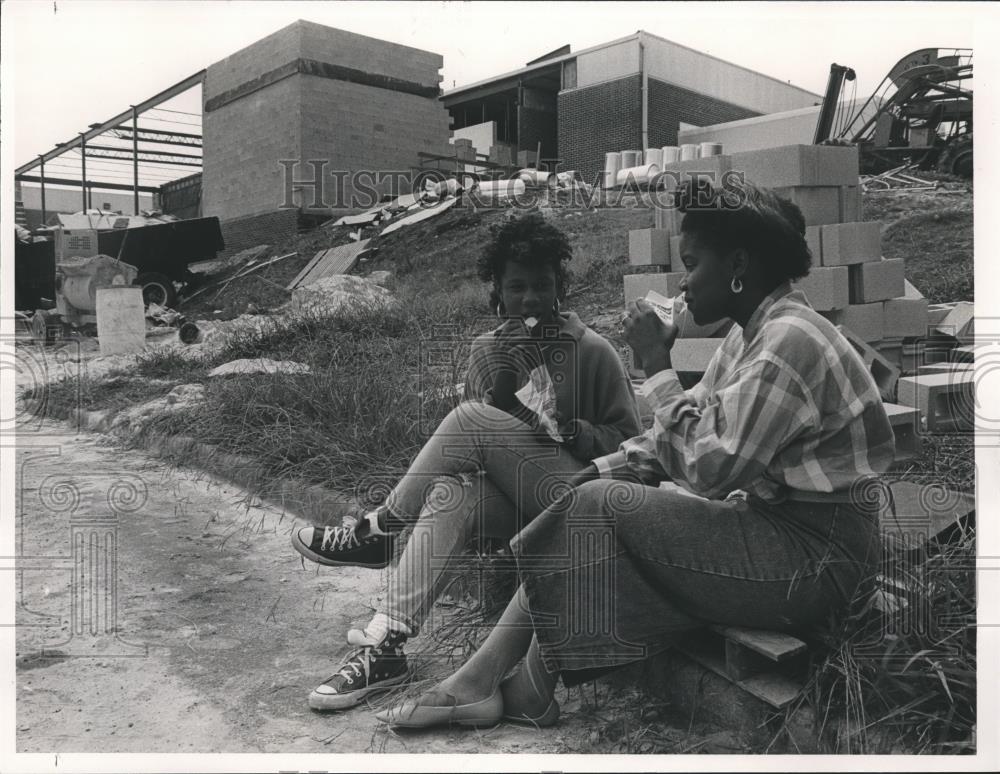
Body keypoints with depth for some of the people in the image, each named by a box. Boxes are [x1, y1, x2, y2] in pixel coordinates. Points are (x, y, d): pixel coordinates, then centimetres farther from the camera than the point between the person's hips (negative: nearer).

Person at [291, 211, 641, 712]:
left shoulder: (593, 352, -1)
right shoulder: (487, 350, 12)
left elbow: (629, 443, 0)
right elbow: (472, 449, 7)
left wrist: (572, 431, -19)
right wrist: (502, 383, -11)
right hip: (513, 499, 4)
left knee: (473, 419, -24)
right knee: (451, 492, -32)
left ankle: (376, 532, -11)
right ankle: (385, 644, -37)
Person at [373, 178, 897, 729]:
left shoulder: (791, 340, -20)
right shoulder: (752, 334, 11)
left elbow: (710, 467, -24)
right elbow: (676, 440, 12)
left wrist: (656, 364, -17)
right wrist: (589, 476, 0)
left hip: (815, 557, -9)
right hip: (771, 524, 9)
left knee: (598, 507, -17)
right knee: (590, 495, -2)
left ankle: (529, 691, 1)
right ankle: (479, 679, -1)